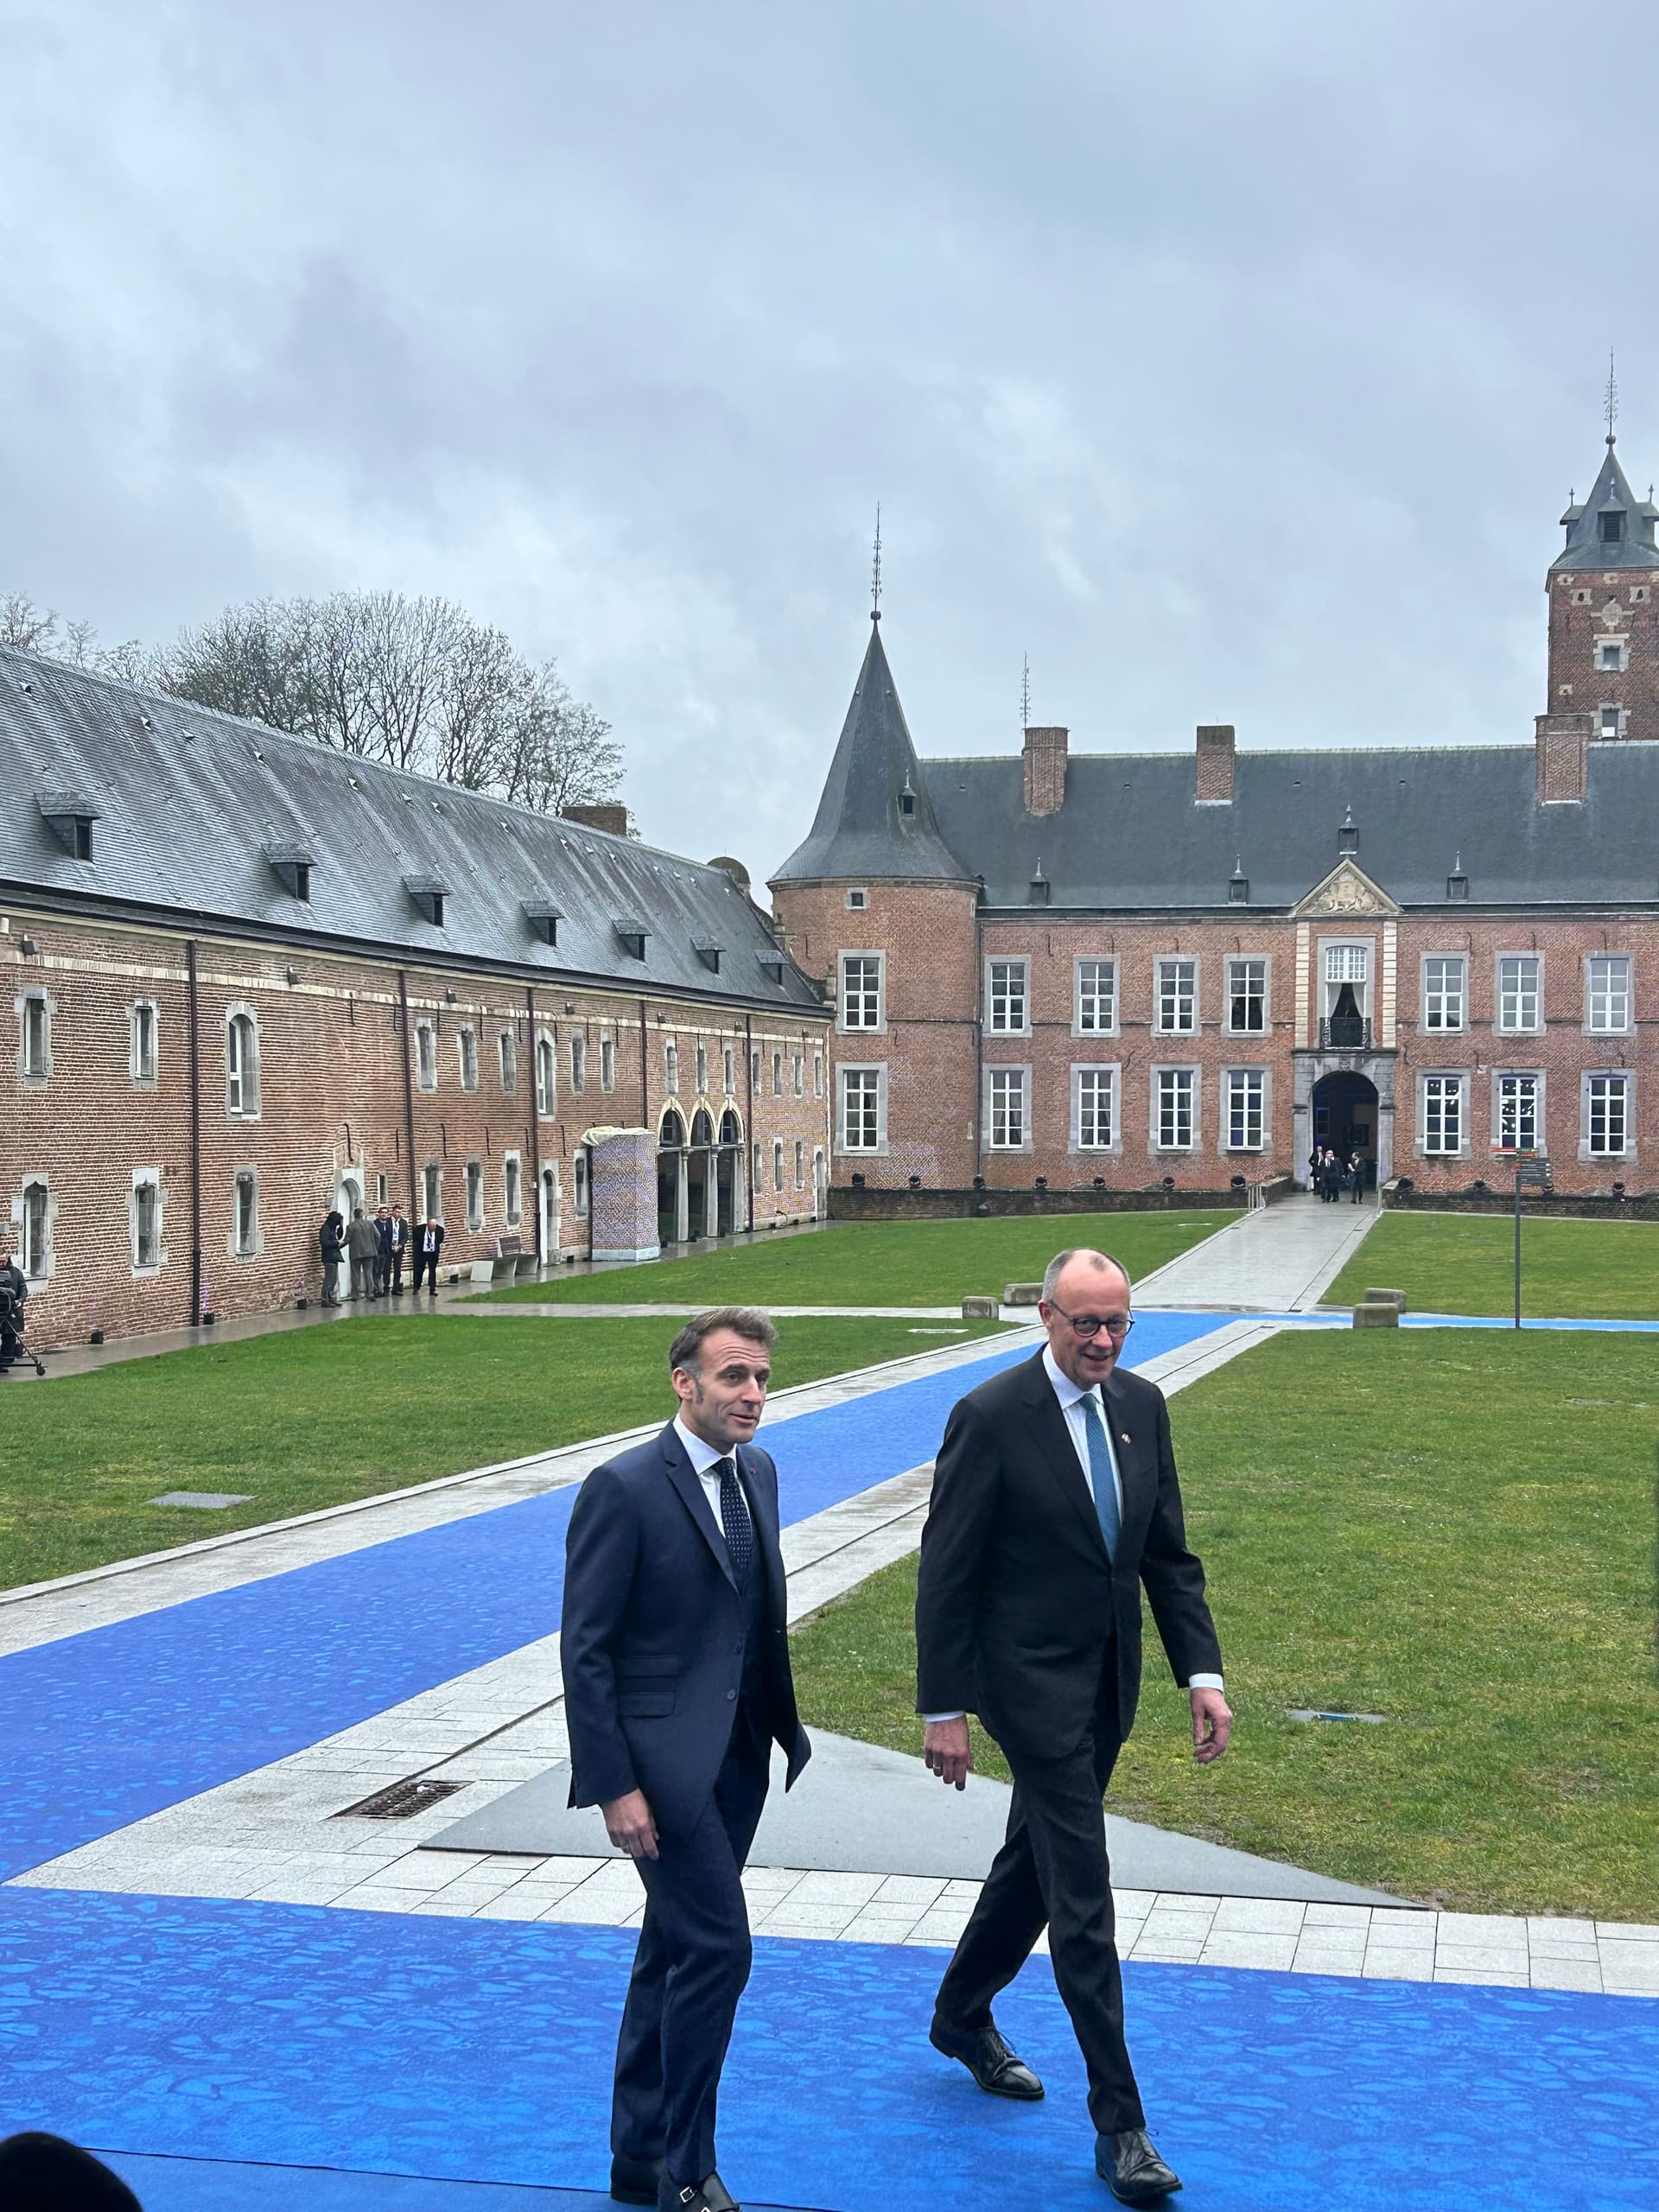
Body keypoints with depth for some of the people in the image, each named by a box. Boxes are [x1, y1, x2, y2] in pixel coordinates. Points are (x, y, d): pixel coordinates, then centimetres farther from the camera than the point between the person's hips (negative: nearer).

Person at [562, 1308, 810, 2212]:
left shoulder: (758, 1472, 8)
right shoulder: (622, 1488, -15)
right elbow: (585, 1649, -14)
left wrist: (785, 1730, 13)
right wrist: (614, 1786, -17)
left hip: (736, 1756, 8)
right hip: (662, 1757, -7)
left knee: (676, 1951, 15)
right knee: (717, 1946, -8)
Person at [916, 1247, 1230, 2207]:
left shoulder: (1142, 1405, 3)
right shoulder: (991, 1417, -17)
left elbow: (1169, 1553, 8)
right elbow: (946, 1574, -13)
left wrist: (1203, 1673, 0)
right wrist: (942, 1709, -11)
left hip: (1108, 1681, 7)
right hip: (1032, 1682, -7)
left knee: (1035, 1860, 21)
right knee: (1082, 1897, -5)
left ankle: (963, 2017, 44)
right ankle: (1120, 2125, 2)